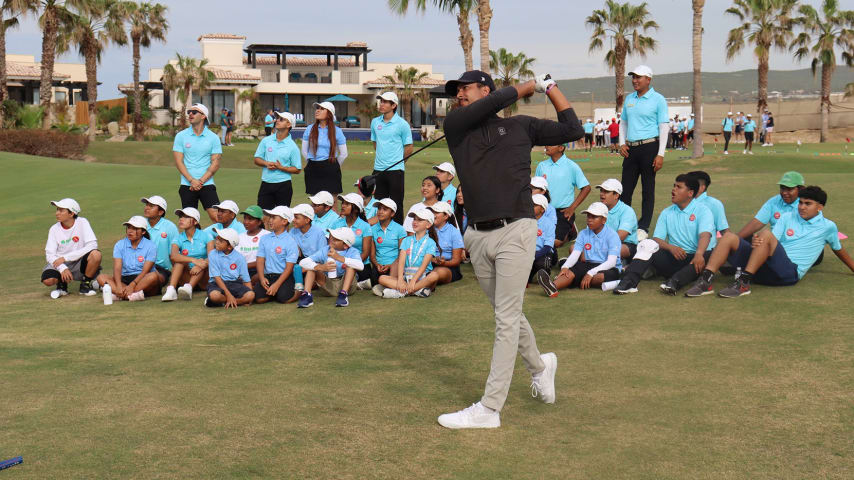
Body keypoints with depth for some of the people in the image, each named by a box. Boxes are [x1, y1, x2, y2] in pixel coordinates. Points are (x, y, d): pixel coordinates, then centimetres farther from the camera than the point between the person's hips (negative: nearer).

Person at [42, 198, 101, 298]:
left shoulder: (82, 223, -8)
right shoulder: (54, 229, -2)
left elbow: (92, 245, -20)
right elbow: (49, 254, -6)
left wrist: (65, 257, -22)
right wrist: (62, 268, -26)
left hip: (80, 263, -1)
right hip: (61, 264, 1)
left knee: (96, 254, -31)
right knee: (48, 279, -29)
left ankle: (85, 284, -5)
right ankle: (62, 284, 9)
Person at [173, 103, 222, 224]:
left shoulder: (213, 138, 2)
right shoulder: (181, 136, 5)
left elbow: (215, 163, -1)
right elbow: (178, 161, 0)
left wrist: (201, 181, -11)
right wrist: (192, 180, -11)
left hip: (207, 184, -1)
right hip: (187, 185, 1)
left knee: (216, 216, -13)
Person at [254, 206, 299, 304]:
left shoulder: (290, 241, -4)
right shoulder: (264, 238, 11)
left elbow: (289, 267, -9)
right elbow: (260, 260, 6)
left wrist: (276, 285, -17)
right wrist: (262, 278, -11)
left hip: (284, 277, -4)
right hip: (267, 276, 4)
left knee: (283, 298, -27)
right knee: (259, 298, -21)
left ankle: (298, 291, 6)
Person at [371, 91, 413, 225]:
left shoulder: (402, 124, -6)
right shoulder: (375, 122, 9)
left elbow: (409, 148, -1)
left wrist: (395, 159, 6)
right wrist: (381, 157, 13)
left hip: (396, 170, -5)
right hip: (378, 169, 5)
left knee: (396, 205, -1)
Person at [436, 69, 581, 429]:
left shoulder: (520, 126, 10)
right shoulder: (456, 125, 11)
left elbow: (572, 130, 10)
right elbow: (494, 103, -3)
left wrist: (549, 87, 12)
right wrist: (527, 87, 10)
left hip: (515, 232, -4)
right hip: (477, 236, 4)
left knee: (507, 319, -6)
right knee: (505, 315, 16)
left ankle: (489, 409, -5)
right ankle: (539, 365, 42)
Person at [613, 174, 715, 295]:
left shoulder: (702, 211, 2)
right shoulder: (666, 213, 16)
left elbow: (705, 235, -16)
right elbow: (657, 239, 7)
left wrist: (699, 254, -38)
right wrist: (671, 247, -16)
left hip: (694, 260, -3)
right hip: (673, 257, 3)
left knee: (708, 256, -35)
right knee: (647, 244, -17)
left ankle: (675, 282, -53)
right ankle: (630, 281, -35)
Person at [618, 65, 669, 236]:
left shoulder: (657, 99, -3)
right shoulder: (629, 99, 13)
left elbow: (663, 127, -6)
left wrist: (660, 154, -12)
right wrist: (622, 143, 6)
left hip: (649, 147, -5)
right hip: (631, 148, 5)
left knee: (648, 189, 0)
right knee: (625, 188, 5)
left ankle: (643, 227, 5)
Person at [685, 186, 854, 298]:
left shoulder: (828, 227, 12)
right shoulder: (787, 218, 19)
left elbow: (839, 250, 27)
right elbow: (770, 245, 9)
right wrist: (756, 242, -14)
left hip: (791, 272, -4)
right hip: (764, 269, 4)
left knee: (766, 234, -32)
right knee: (729, 237, -17)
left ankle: (744, 283, -36)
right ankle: (706, 281, -32)